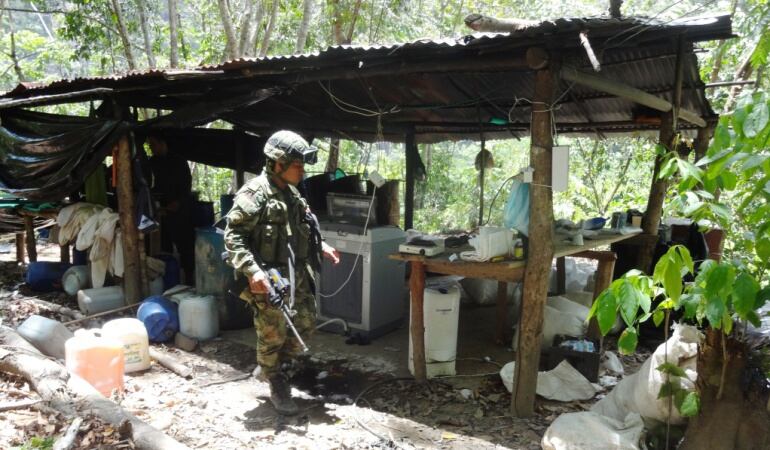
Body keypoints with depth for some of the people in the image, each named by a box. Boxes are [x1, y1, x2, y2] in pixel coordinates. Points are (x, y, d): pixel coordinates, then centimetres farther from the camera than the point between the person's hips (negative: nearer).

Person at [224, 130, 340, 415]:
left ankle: (276, 367, 36)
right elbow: (232, 235, -19)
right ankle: (278, 387, 23)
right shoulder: (255, 193, -15)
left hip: (297, 275, 9)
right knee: (273, 336, 4)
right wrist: (252, 270, -28)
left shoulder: (291, 193, 11)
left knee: (305, 325, 16)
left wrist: (321, 247, 16)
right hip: (268, 279, -8)